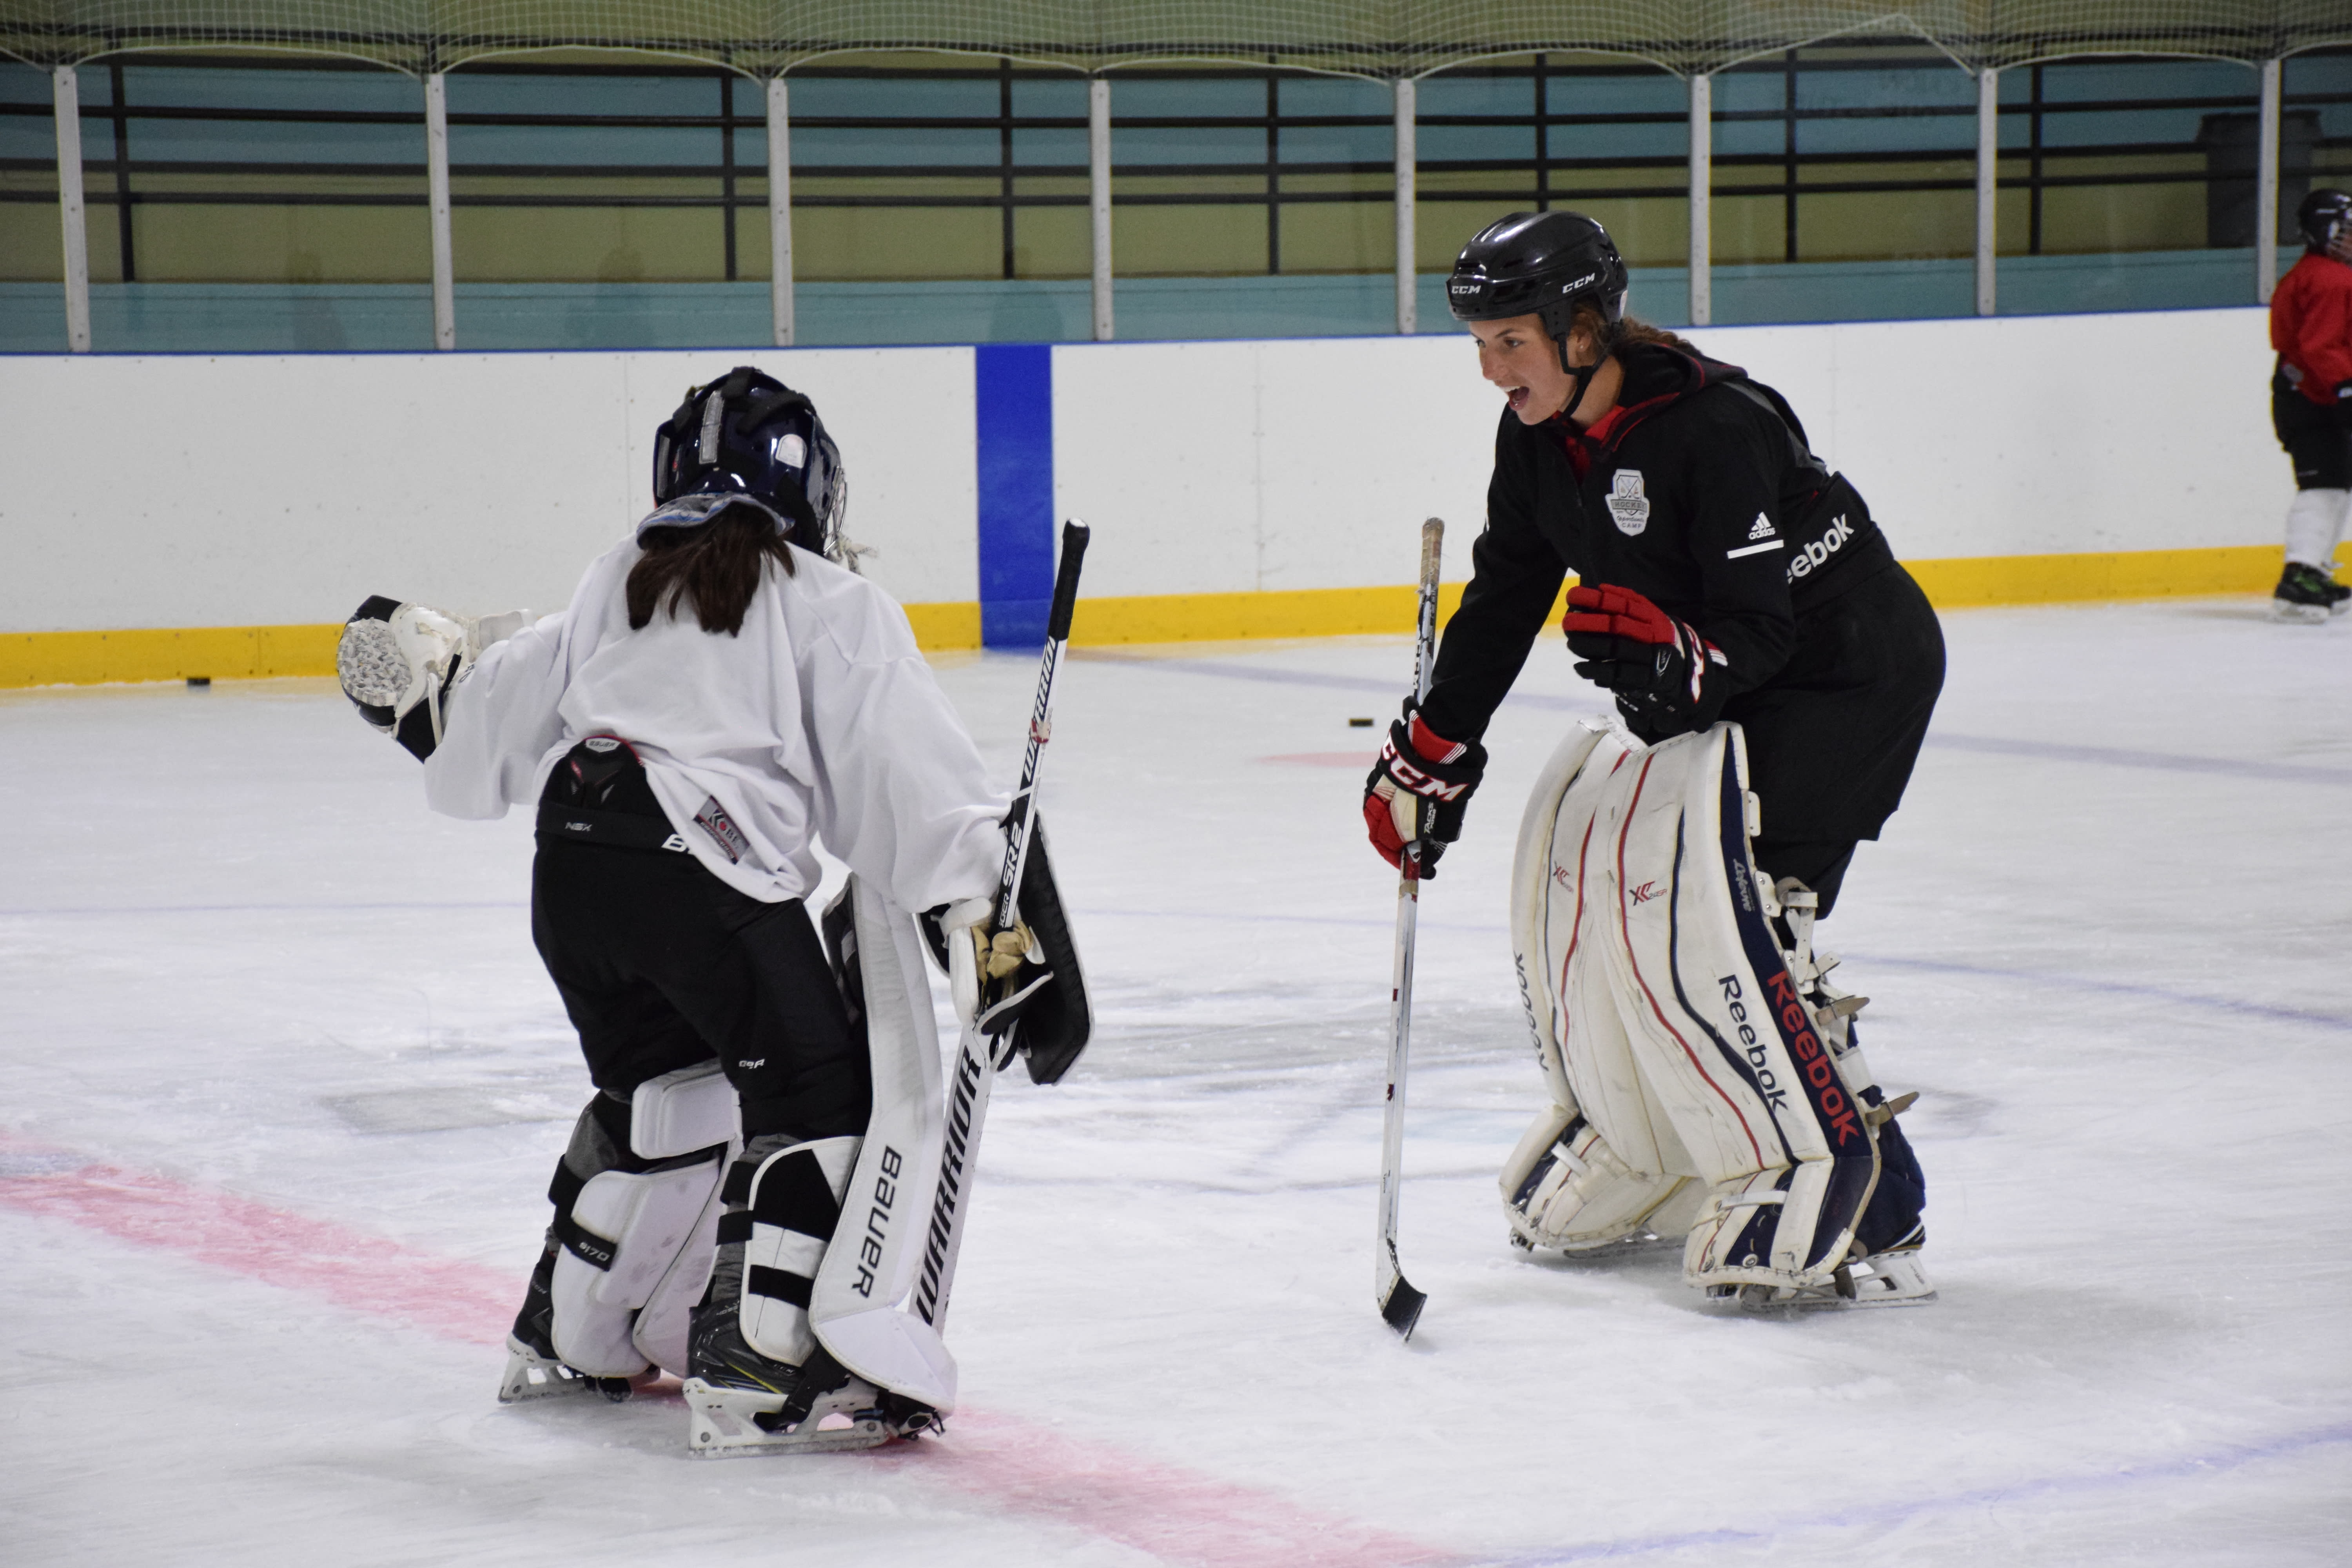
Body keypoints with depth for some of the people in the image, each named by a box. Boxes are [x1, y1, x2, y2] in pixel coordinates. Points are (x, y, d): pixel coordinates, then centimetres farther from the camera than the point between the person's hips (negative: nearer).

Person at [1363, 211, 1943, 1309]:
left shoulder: (1717, 426, -29)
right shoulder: (1539, 435, -4)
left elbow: (1760, 628, -30)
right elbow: (1504, 600, 6)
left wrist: (1672, 654, -49)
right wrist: (1431, 751, 4)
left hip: (1854, 670, -9)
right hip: (1710, 680, 9)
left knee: (1742, 911, -20)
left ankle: (1864, 1208, -16)